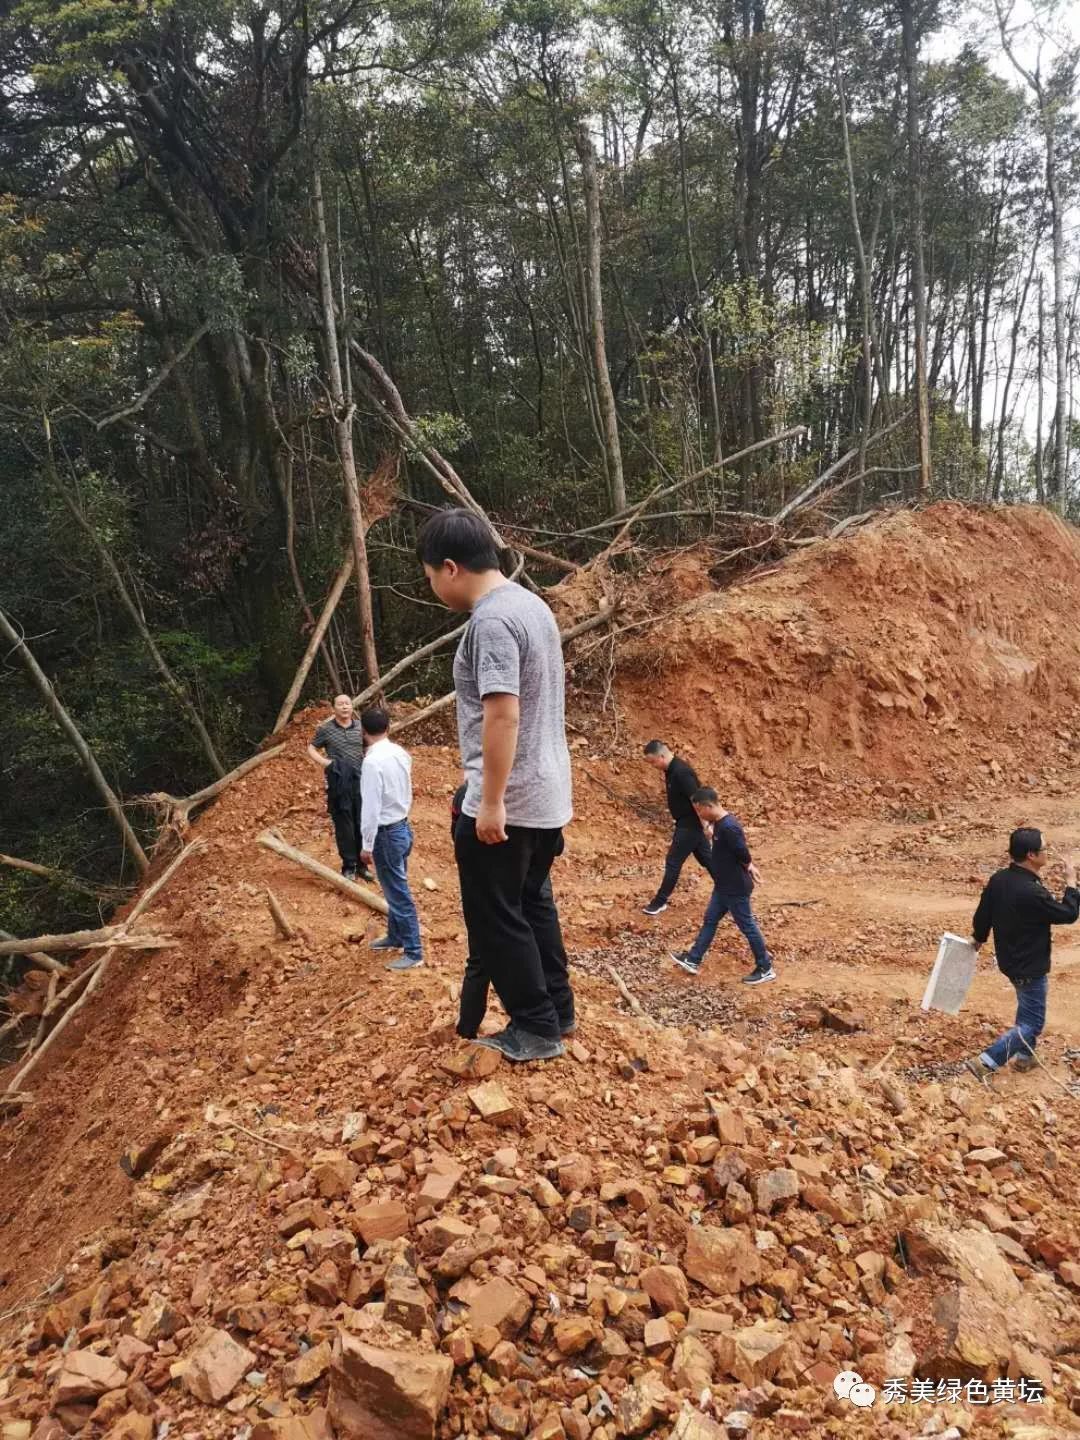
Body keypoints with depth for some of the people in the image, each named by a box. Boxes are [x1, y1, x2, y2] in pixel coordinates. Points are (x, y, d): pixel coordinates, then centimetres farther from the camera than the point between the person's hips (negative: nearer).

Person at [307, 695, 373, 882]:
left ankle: (362, 864, 18)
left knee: (362, 823, 5)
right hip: (338, 783, -2)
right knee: (343, 825, 2)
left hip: (360, 781, 2)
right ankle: (348, 866, 11)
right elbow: (311, 748, 9)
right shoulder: (325, 729, -1)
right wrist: (322, 761, -8)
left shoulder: (360, 727, 6)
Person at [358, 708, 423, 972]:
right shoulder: (401, 753, 2)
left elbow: (371, 807, -21)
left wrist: (367, 845, -16)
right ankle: (395, 936, 36)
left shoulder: (373, 761, -22)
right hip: (402, 826, 8)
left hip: (387, 833, -8)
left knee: (399, 893, 0)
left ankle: (413, 952, 7)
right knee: (395, 888, 22)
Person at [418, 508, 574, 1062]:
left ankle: (535, 1029, 12)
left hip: (505, 804, -10)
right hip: (546, 794, 10)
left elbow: (502, 714, -28)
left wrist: (491, 801, -24)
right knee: (533, 903, 21)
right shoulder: (530, 604, 12)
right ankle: (557, 1010, 30)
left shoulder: (491, 620, -20)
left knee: (496, 917, 3)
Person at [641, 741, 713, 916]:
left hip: (690, 824, -10)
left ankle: (660, 901, 8)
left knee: (673, 862, -1)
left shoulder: (681, 772, -24)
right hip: (688, 823, 10)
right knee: (706, 859, 16)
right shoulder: (672, 770, 7)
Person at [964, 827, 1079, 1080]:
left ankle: (1024, 1057, 42)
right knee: (1032, 1023, 3)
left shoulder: (998, 879, -6)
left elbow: (983, 914, 5)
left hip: (1009, 960, 8)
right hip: (1030, 968, -8)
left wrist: (978, 938, 23)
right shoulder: (1033, 893, -31)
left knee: (1027, 1009, 28)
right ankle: (985, 1062, -4)